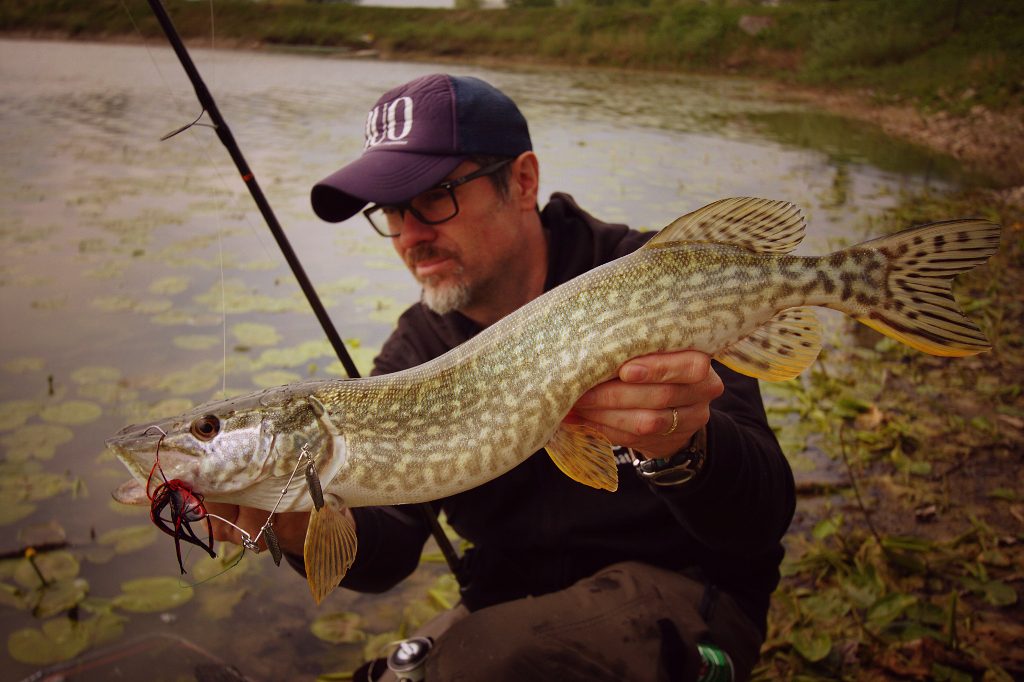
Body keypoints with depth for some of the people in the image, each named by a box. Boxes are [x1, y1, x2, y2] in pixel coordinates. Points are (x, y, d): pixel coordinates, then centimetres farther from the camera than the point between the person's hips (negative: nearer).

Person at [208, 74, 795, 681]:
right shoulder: (415, 351, 0)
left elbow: (762, 519, -22)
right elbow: (387, 549, -8)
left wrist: (683, 449, -44)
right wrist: (308, 527, -30)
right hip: (515, 603, 5)